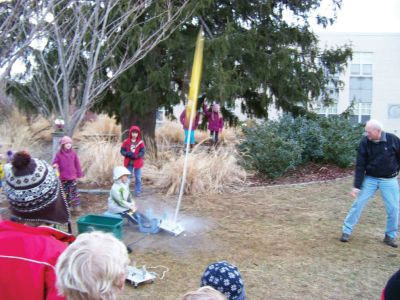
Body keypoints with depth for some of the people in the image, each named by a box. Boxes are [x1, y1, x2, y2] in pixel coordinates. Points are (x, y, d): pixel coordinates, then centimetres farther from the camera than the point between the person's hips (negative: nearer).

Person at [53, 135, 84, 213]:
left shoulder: (73, 153, 0)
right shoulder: (59, 154, -5)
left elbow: (77, 164, 5)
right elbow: (55, 162, -1)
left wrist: (79, 173, 8)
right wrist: (55, 165, -26)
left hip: (72, 176, 0)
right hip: (63, 177, 0)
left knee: (74, 191, 0)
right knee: (66, 192, 10)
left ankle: (76, 206, 8)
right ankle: (68, 206, 21)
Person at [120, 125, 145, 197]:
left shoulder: (140, 142, -3)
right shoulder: (126, 141, -1)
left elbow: (142, 152, -7)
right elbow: (122, 151, 0)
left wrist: (136, 156, -23)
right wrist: (128, 154, -19)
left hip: (137, 163, 0)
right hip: (129, 163, 0)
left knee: (138, 178, 6)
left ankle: (138, 192, 17)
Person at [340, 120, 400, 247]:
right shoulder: (364, 143, -13)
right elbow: (360, 166, -12)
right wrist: (357, 186, -14)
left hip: (389, 180, 0)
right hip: (370, 179, 0)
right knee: (358, 204, -2)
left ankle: (390, 236, 19)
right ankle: (346, 231, 8)